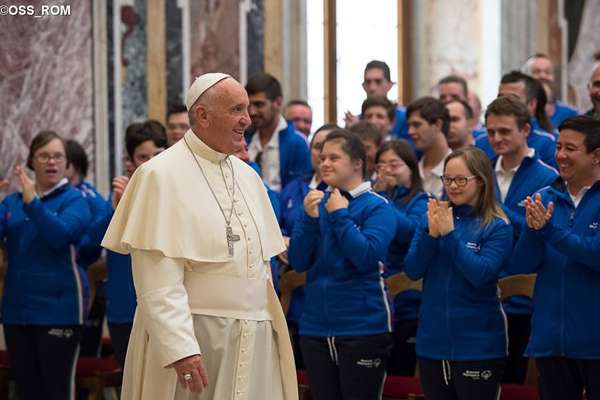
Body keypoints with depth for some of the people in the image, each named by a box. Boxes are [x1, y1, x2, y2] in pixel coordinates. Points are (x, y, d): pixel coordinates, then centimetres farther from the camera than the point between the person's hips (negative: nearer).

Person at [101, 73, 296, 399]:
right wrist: (180, 348, -24)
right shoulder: (162, 176, -9)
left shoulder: (248, 176, 12)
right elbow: (158, 282, -16)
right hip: (193, 335, -6)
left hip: (255, 337, 6)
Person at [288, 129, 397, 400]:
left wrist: (340, 216, -15)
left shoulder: (377, 207, -6)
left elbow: (367, 258, -20)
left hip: (363, 327, -5)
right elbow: (298, 262, 2)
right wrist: (310, 218, -11)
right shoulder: (317, 203, 8)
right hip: (316, 326, 5)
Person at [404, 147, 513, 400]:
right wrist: (432, 233, -15)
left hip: (477, 344, -4)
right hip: (431, 340, 5)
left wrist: (449, 233, -19)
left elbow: (480, 274, -18)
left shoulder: (497, 227, -6)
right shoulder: (433, 217, 6)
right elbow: (412, 270, -1)